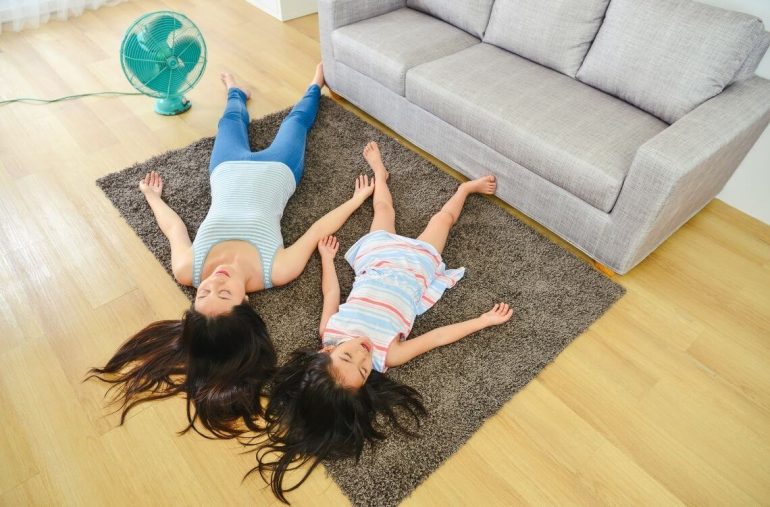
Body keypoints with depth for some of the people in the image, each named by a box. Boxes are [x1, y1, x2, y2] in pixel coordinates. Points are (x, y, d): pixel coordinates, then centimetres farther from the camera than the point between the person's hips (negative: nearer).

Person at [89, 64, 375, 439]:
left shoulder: (187, 271, -36)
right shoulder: (275, 273, -40)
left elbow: (173, 227, -14)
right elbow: (319, 229, -24)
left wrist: (153, 197, 7)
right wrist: (359, 198, -9)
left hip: (230, 170, 1)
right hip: (276, 170, -1)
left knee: (232, 119, 29)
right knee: (296, 119, 24)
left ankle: (237, 93, 67)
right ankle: (315, 86, 60)